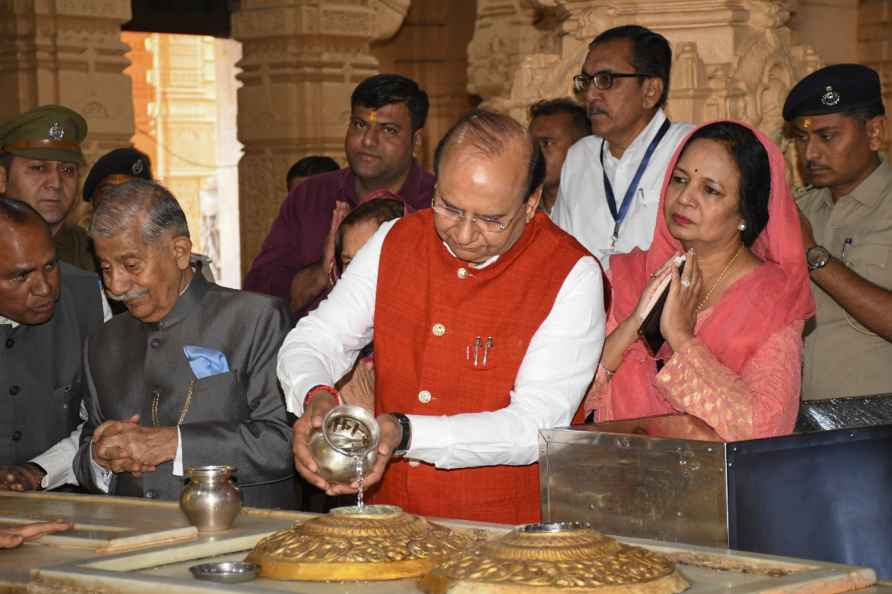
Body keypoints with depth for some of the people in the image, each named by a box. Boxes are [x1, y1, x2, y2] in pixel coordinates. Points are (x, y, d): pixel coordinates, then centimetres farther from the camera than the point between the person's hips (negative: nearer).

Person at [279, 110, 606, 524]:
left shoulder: (572, 276, -8)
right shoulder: (395, 241, 7)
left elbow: (536, 428, -14)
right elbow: (313, 342, 12)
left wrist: (405, 435, -25)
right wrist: (316, 397, -12)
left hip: (507, 534, -4)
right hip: (390, 520, 4)